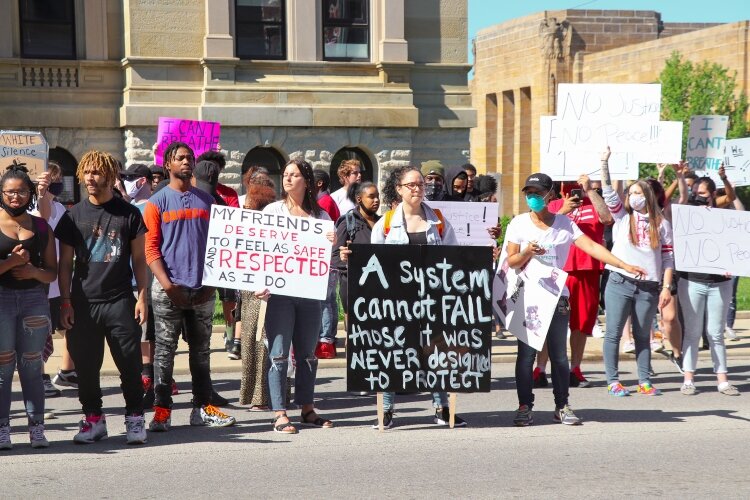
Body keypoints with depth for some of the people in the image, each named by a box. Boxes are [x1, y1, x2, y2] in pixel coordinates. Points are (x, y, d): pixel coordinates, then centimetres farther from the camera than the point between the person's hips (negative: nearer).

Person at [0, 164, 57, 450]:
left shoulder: (41, 227, 11)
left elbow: (52, 272, 12)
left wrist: (34, 271, -7)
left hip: (34, 300, 2)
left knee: (32, 366, 4)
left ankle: (36, 427, 7)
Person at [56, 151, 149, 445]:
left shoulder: (129, 214, 4)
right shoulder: (73, 216, 7)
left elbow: (139, 259, 6)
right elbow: (65, 263, 8)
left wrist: (142, 297, -2)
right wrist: (65, 302, 0)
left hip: (120, 301, -2)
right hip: (83, 302, 2)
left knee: (130, 364, -1)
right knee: (86, 365, 5)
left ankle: (134, 419, 11)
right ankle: (93, 419, 18)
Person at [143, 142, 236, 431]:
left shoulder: (207, 201, 12)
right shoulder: (157, 203, 1)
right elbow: (150, 248, -5)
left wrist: (213, 282, 0)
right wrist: (168, 285, -15)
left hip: (202, 289, 4)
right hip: (169, 290, -4)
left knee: (201, 351, 9)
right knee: (165, 350, -1)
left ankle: (202, 408, 16)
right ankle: (162, 411, 3)